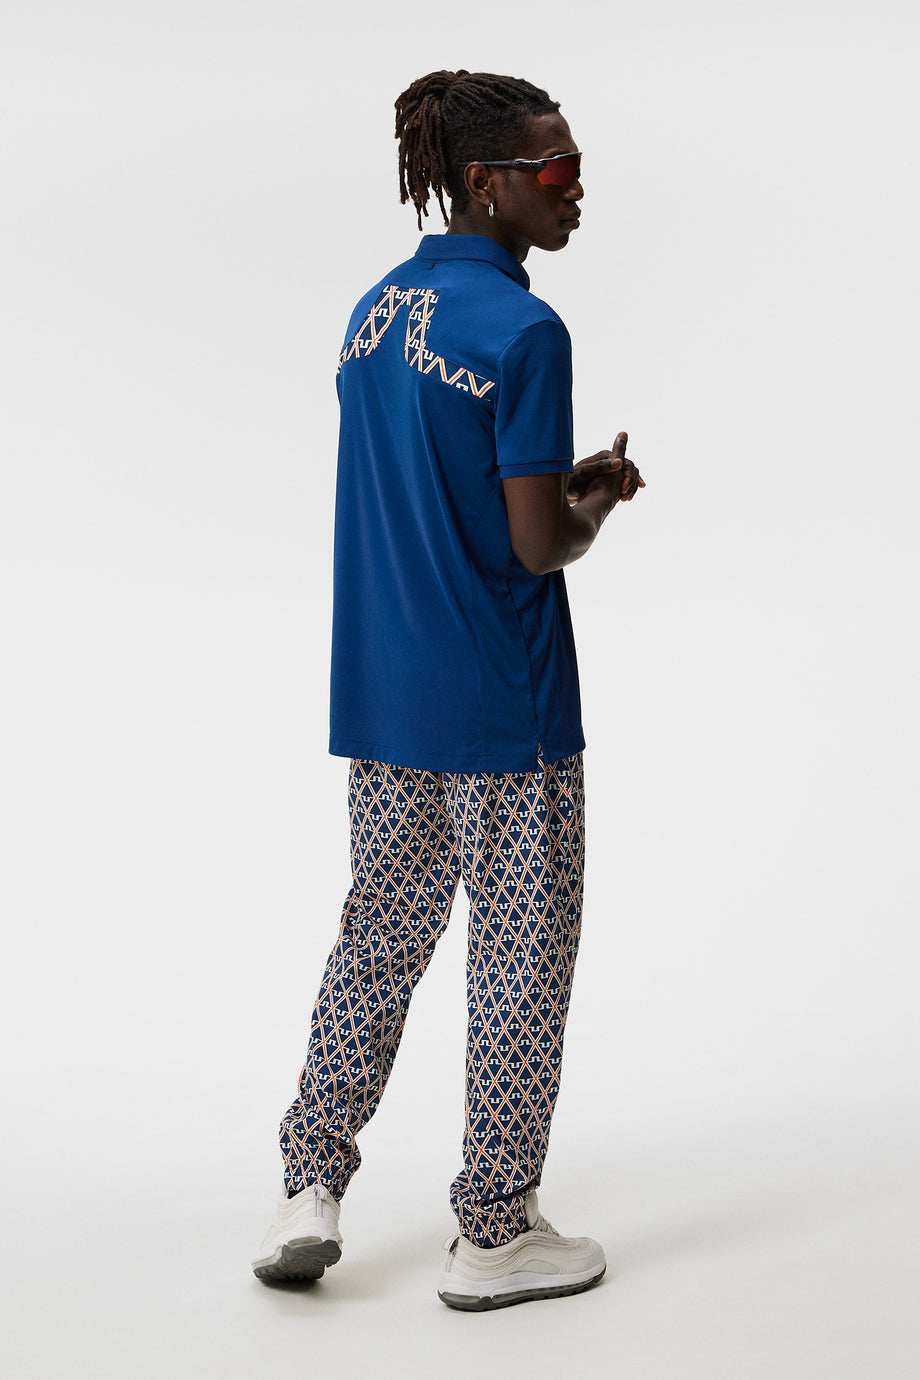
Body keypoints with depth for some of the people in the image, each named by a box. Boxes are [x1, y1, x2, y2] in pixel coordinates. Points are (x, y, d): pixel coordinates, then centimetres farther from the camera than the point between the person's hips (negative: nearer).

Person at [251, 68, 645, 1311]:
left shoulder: (375, 311, 9)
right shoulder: (524, 331, -17)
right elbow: (540, 544, -17)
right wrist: (600, 499, 2)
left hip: (381, 695, 7)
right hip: (502, 707, -7)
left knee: (378, 938, 18)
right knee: (521, 962, 6)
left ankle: (311, 1187, 19)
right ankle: (493, 1234, 16)